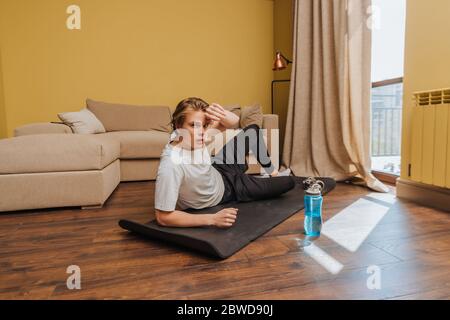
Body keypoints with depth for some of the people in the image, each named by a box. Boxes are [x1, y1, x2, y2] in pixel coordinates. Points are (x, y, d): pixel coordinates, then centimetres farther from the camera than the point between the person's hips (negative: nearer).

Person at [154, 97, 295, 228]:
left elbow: (234, 121, -16)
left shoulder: (193, 135, -25)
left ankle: (273, 173, 38)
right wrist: (213, 219, -42)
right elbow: (163, 217, -39)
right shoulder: (171, 165, -43)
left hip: (217, 172, 6)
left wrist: (222, 114, -41)